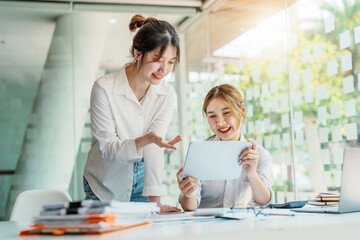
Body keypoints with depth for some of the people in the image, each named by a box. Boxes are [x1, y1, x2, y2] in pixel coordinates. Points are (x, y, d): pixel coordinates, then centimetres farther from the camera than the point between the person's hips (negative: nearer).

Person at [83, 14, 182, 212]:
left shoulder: (167, 94, -9)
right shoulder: (104, 88, -19)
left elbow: (154, 149, -15)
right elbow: (107, 147, -20)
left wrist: (155, 200, -24)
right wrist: (146, 139, -38)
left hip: (141, 183, 3)